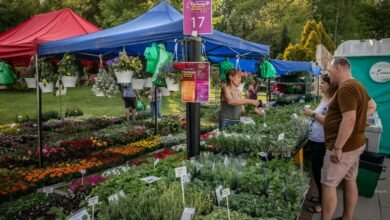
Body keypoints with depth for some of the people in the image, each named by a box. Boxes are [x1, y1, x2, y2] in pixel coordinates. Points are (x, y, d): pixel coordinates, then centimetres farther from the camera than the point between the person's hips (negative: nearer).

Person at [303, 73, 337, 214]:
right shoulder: (324, 99, 12)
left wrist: (313, 113, -20)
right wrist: (311, 113, 3)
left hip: (322, 141, -10)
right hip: (314, 139, 10)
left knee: (318, 170, 0)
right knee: (316, 169, 18)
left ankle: (323, 202, 15)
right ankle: (321, 196, 33)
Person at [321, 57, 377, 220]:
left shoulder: (345, 88, -21)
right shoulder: (356, 85, 12)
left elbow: (349, 120, -29)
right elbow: (372, 106, 27)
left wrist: (337, 148, -26)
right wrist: (360, 118, 14)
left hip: (343, 146, -10)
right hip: (354, 144, 10)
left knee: (328, 184, -3)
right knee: (350, 180, 17)